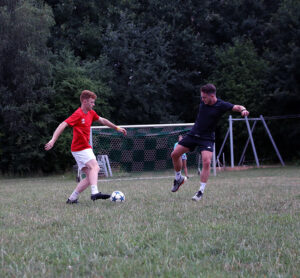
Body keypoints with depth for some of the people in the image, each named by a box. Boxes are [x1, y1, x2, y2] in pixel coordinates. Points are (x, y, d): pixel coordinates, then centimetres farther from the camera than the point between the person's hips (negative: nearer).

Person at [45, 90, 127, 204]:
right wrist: (53, 140, -29)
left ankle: (72, 198, 6)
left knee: (90, 176, 4)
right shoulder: (78, 114, -15)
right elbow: (63, 125, -21)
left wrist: (117, 128, 33)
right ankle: (94, 193, -42)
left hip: (86, 148, 9)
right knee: (94, 166, -26)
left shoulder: (91, 113, 11)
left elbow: (102, 120, 28)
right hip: (79, 148, -9)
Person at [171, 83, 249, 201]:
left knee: (206, 162, -23)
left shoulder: (221, 105, -16)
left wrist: (243, 110, -45)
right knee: (175, 154, 1)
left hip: (207, 138, -5)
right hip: (193, 133, 5)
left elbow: (236, 107, -24)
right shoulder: (203, 101, -4)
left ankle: (201, 190, -13)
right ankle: (179, 178, 24)